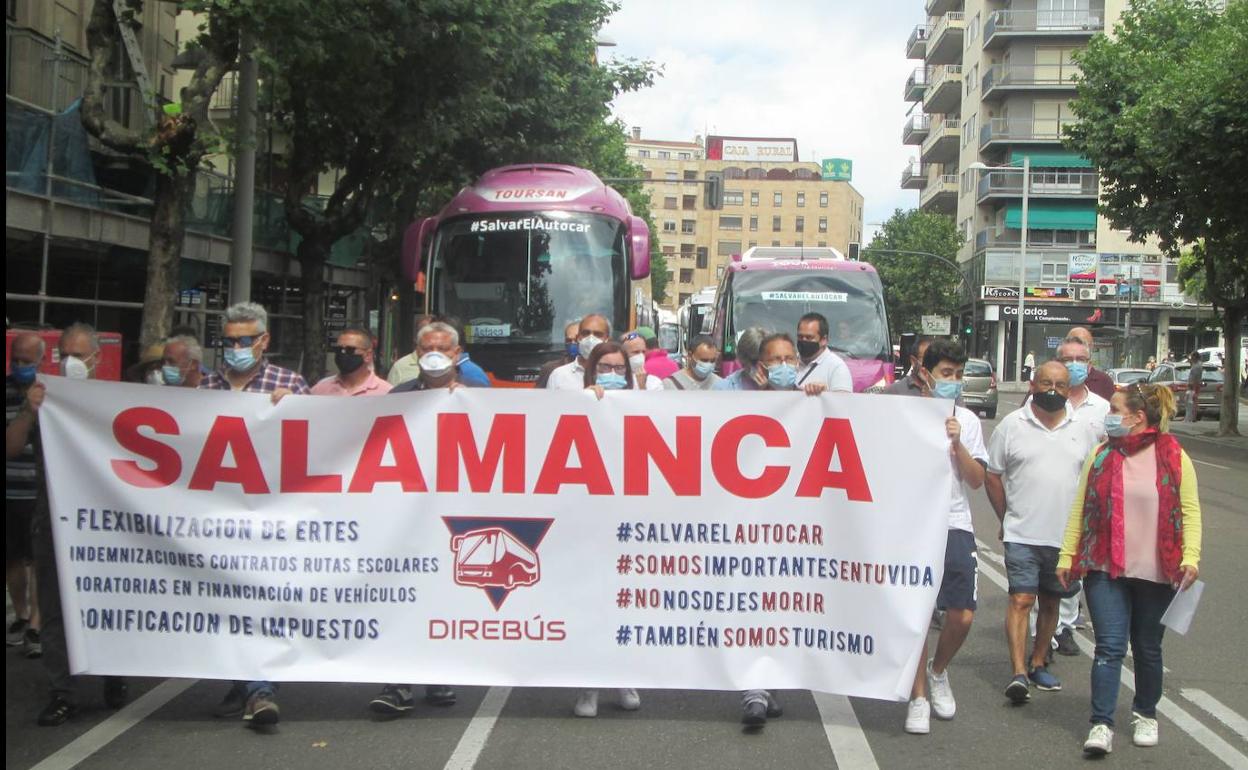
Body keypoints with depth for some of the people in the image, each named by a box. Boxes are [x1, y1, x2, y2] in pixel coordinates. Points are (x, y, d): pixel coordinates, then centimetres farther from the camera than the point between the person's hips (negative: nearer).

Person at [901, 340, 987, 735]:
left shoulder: (967, 420, 8)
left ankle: (938, 672, 27)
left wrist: (957, 443, -10)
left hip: (956, 526, 2)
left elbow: (977, 480, 3)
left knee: (962, 616, -2)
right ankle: (918, 697, 11)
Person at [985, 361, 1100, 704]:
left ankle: (1038, 664, 26)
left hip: (1066, 537, 3)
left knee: (1050, 603, 13)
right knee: (1021, 600, -10)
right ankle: (1019, 673, -13)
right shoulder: (1012, 425, -1)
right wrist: (1007, 519, 4)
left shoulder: (1083, 430, 6)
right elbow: (992, 476, 4)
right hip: (1022, 535, -3)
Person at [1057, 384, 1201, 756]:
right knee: (1110, 646, -8)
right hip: (1106, 570, 1)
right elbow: (1080, 508, 6)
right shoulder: (1101, 455, 5)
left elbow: (1189, 511, -1)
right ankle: (1102, 725, -7)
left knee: (1147, 648, 13)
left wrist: (1190, 557, -12)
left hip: (1156, 572, 0)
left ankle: (1145, 714, 32)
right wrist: (1067, 556, 3)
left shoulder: (1174, 457, -1)